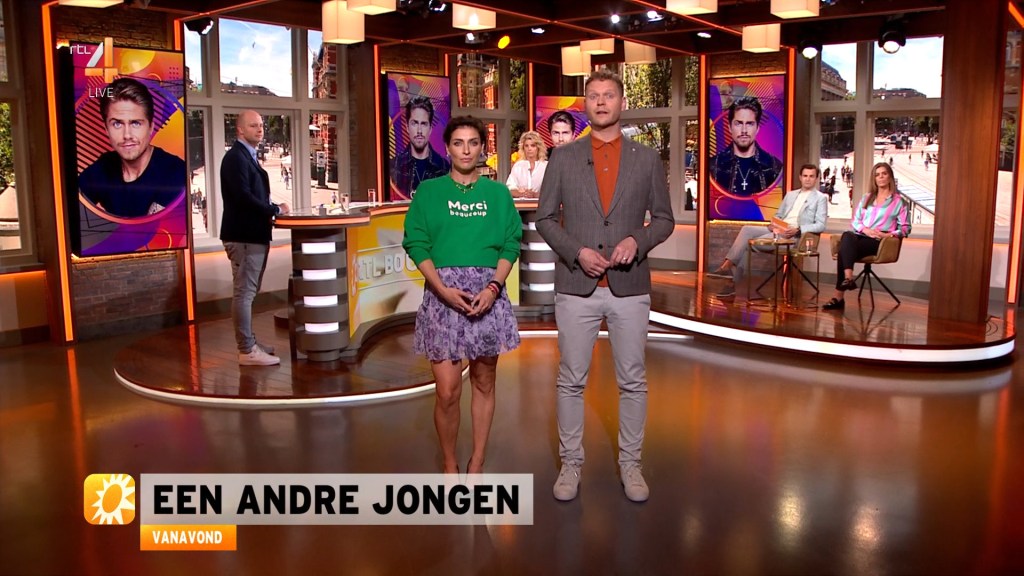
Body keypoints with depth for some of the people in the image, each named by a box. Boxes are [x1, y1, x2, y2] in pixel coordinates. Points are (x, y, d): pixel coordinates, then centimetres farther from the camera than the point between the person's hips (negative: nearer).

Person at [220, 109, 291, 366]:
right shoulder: (236, 156, -13)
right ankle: (247, 351, -2)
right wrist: (275, 210, -14)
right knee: (244, 293, -6)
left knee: (248, 292, 16)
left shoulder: (248, 157, 18)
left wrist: (268, 215, 7)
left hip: (253, 234, 10)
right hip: (244, 236, -10)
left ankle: (248, 343, 26)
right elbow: (242, 196, -23)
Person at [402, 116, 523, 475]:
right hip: (442, 293, -2)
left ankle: (477, 464, 21)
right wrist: (444, 289, -14)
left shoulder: (498, 193, 8)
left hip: (488, 293, 2)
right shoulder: (429, 192, 5)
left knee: (483, 383, 9)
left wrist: (493, 288, -12)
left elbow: (510, 245, 4)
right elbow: (416, 245, 0)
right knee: (447, 391, -5)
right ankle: (449, 467, 15)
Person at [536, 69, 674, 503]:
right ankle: (571, 462, 21)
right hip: (576, 288, 0)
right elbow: (545, 218, 4)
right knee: (571, 380, 7)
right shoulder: (563, 158, 4)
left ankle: (630, 463, 24)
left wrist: (637, 241, -12)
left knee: (632, 381, 8)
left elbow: (664, 219, 8)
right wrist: (577, 252, -11)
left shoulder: (647, 159, 5)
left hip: (629, 288, 1)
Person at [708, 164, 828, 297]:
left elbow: (820, 225, -5)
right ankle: (727, 266, -27)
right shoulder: (790, 195, 24)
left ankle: (733, 282, -21)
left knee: (750, 242, -23)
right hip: (777, 230, 7)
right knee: (746, 230, -19)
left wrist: (797, 230, -18)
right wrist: (772, 225, 2)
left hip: (793, 235, -6)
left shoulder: (820, 198, 4)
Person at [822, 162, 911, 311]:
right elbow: (854, 221, 16)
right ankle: (848, 278, -49)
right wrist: (866, 230, -5)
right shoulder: (866, 198, 25)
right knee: (847, 236, -36)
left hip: (880, 242, -4)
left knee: (844, 250, -34)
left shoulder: (899, 201, 12)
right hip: (861, 236, 4)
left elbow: (905, 228, 6)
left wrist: (888, 234, -12)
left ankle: (838, 295, -39)